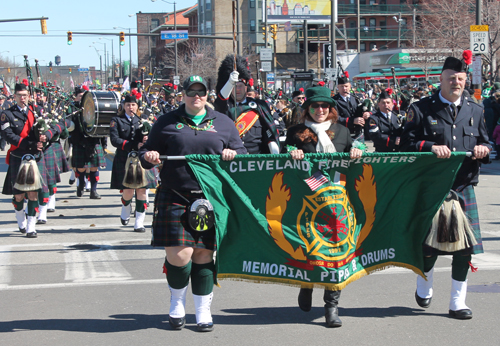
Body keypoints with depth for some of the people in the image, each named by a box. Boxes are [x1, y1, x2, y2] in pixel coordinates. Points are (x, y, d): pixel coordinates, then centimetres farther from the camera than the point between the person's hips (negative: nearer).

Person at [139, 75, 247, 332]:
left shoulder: (223, 123, 14)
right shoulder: (167, 123, 11)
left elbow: (242, 152, 16)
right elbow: (146, 152, 13)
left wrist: (233, 154, -7)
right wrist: (148, 157, -10)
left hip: (210, 198, 1)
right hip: (175, 197, -1)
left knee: (203, 255, 2)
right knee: (179, 254, -9)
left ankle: (203, 311, 15)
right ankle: (177, 302, 18)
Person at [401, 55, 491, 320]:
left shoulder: (475, 110, 12)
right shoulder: (421, 109, -1)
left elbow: (485, 142, 17)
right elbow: (407, 144, -5)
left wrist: (484, 149, -6)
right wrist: (431, 147, -22)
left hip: (464, 187, 3)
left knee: (465, 246, 0)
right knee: (429, 243, 4)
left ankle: (457, 303, 11)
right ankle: (423, 287, 32)